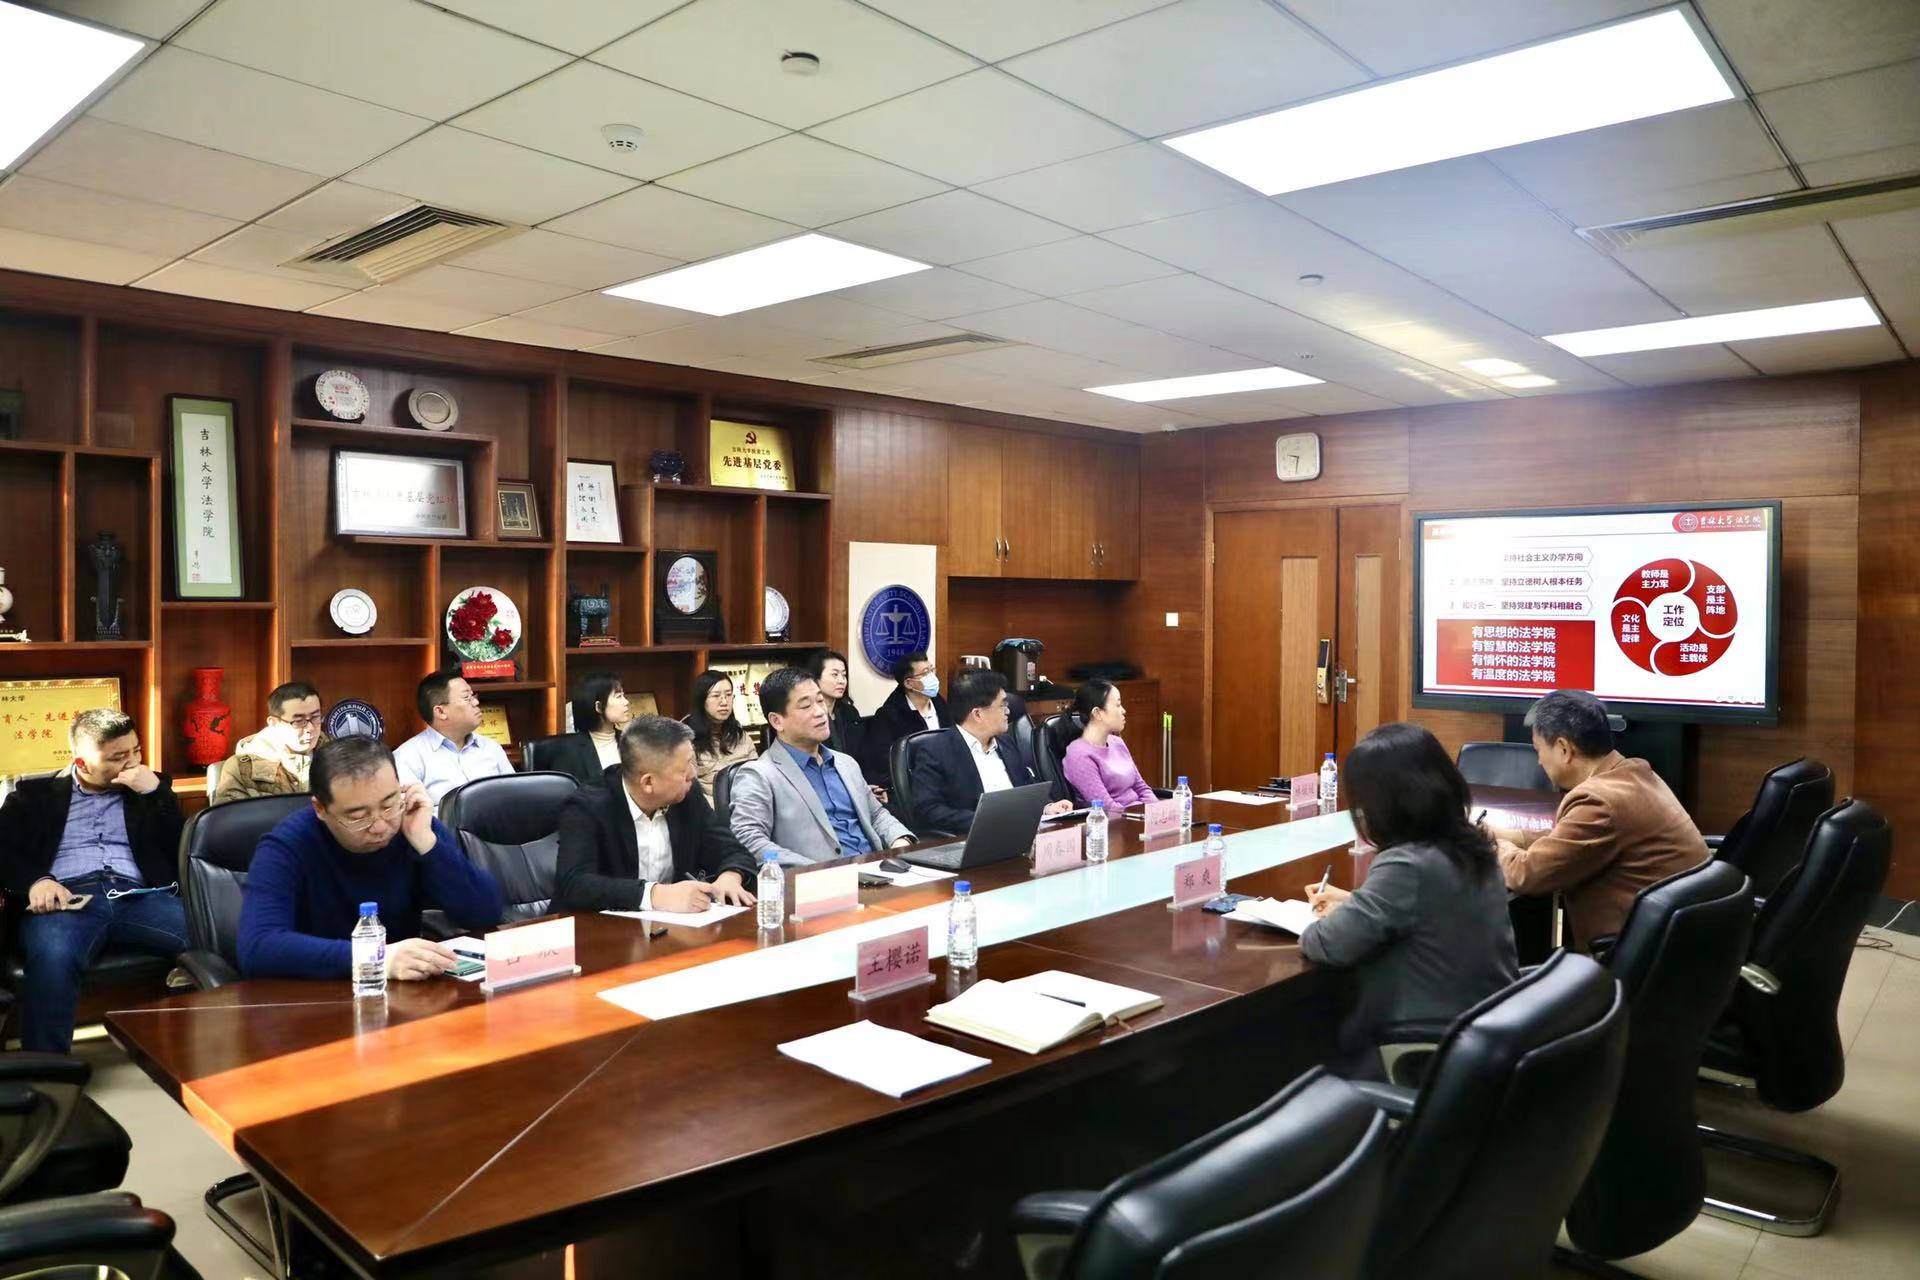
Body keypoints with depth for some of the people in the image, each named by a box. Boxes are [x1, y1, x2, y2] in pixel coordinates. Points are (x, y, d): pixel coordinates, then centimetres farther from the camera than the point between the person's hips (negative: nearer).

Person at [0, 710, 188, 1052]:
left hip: (138, 896, 1)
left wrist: (155, 791, 0)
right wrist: (35, 881, -11)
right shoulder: (36, 793, 21)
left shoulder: (150, 788, 23)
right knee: (52, 956, -38)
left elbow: (181, 848, 11)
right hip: (69, 899, -1)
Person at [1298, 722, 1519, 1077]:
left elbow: (1330, 944, -23)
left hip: (1430, 1053, -8)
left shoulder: (1407, 865, -26)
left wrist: (1322, 923, -3)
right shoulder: (1473, 848, 1)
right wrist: (1354, 904, 14)